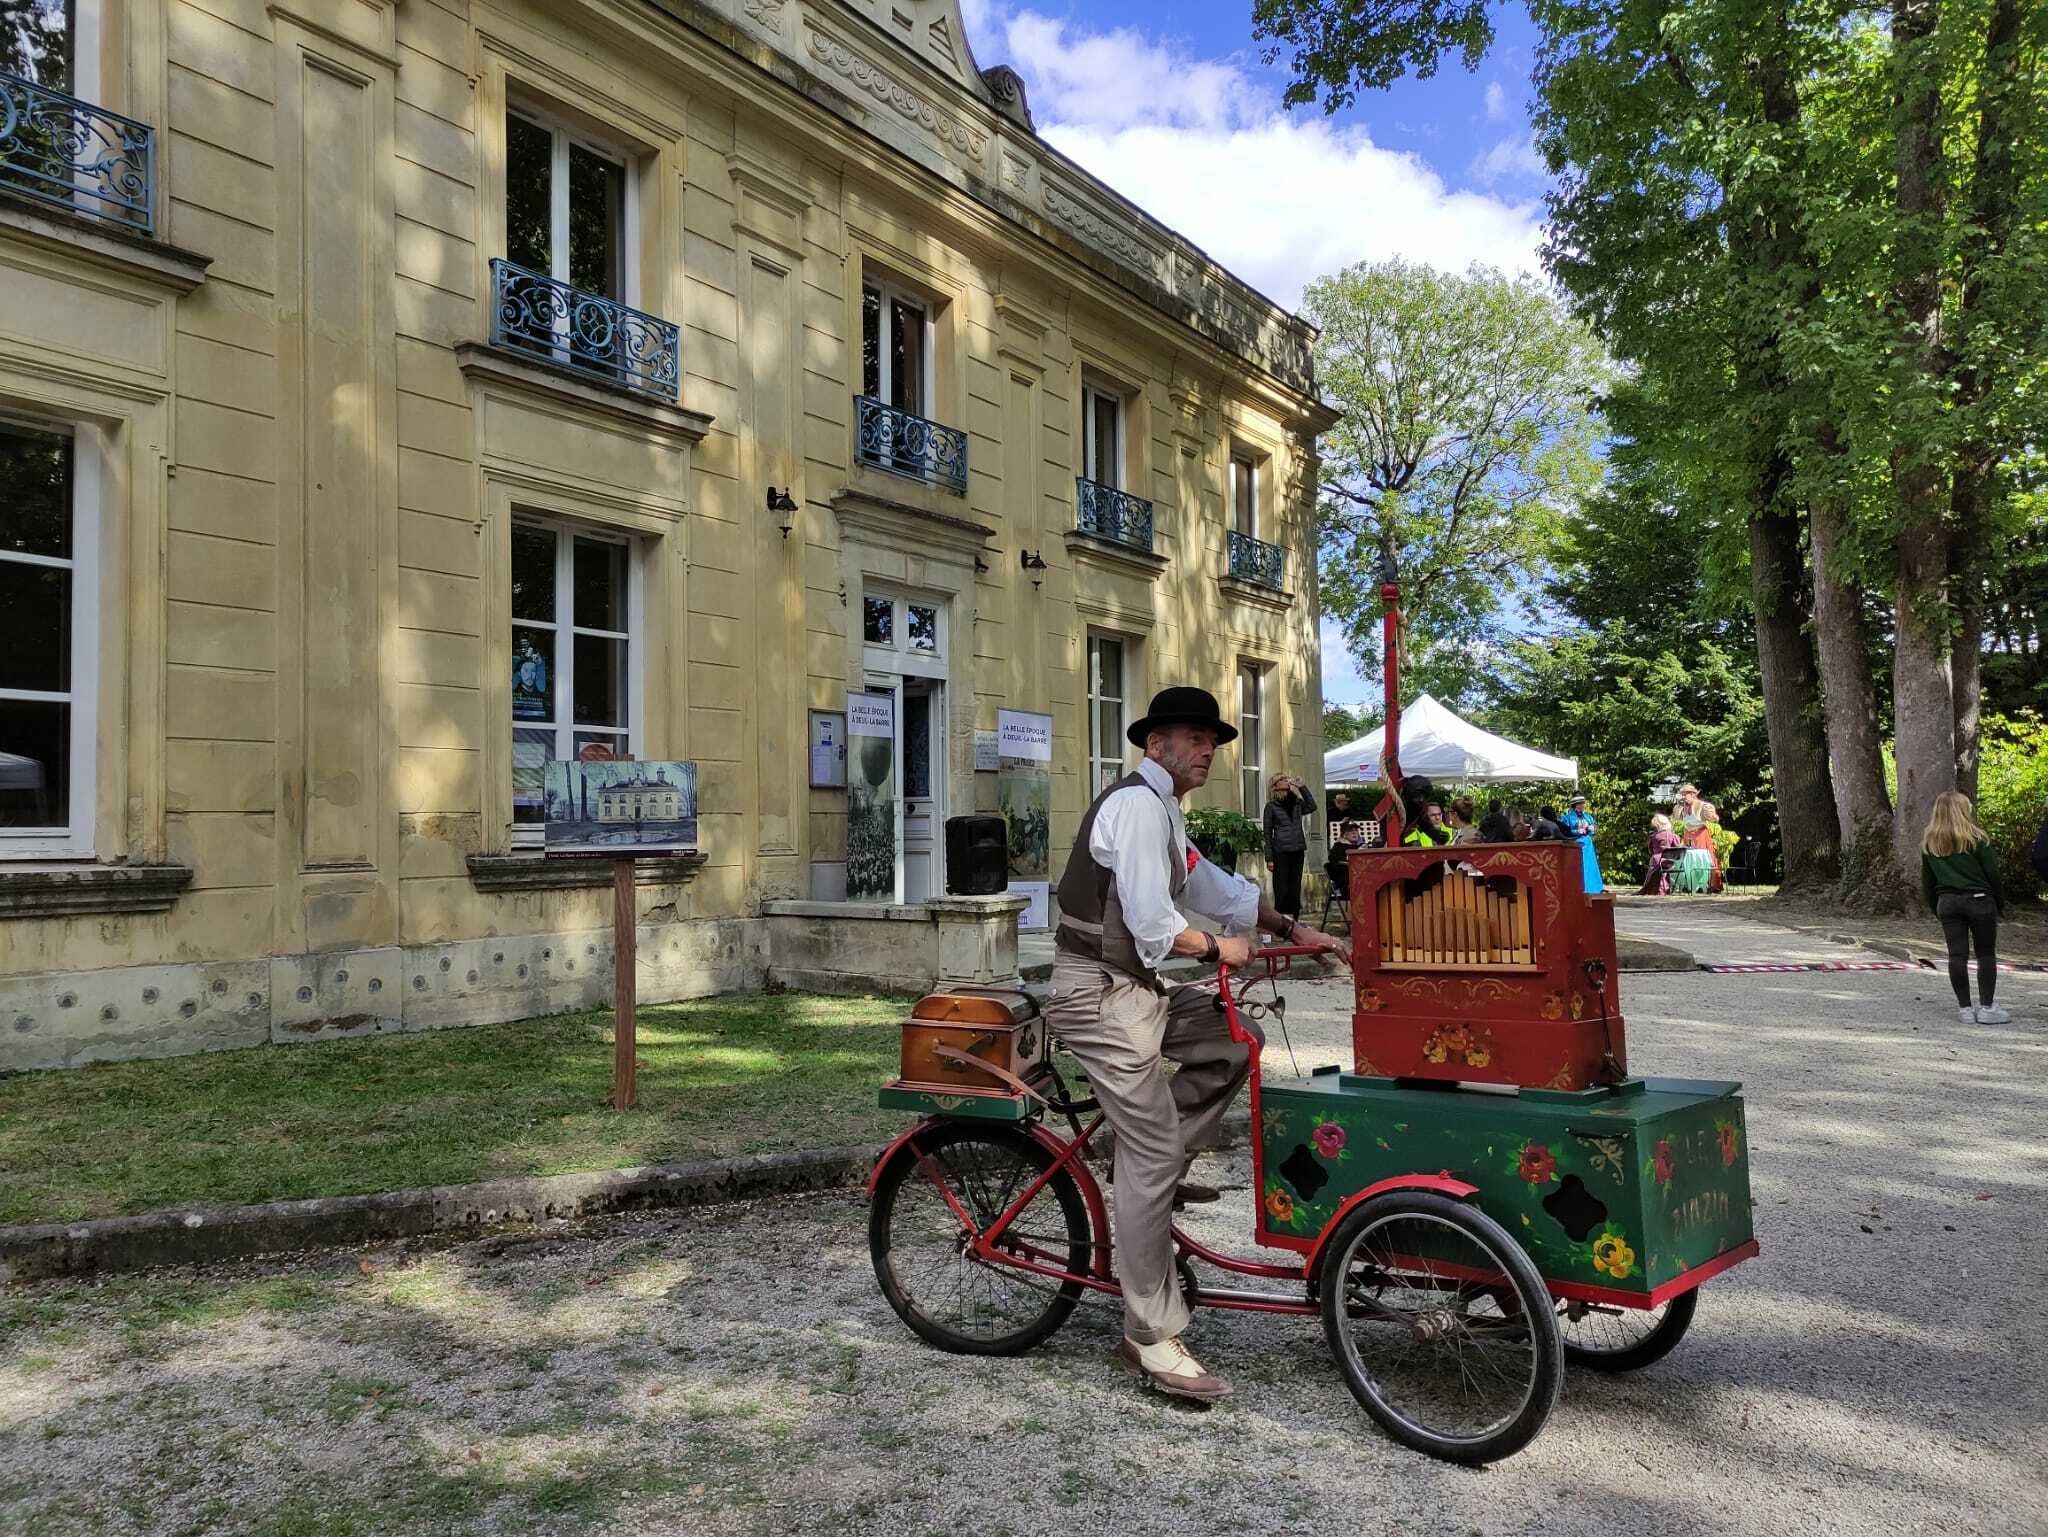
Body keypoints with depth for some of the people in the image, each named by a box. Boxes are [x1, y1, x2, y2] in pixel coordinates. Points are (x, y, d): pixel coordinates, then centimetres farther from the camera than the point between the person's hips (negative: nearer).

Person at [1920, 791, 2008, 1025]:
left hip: (1947, 902, 3)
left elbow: (1927, 881, 10)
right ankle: (1986, 1008, 5)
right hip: (1979, 900, -3)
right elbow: (1992, 874, -4)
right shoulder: (1976, 838, -7)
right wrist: (2000, 903, 6)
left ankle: (1965, 1008, 5)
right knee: (1986, 954, 6)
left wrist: (1936, 908, 17)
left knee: (1957, 955, 3)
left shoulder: (1929, 843, 6)